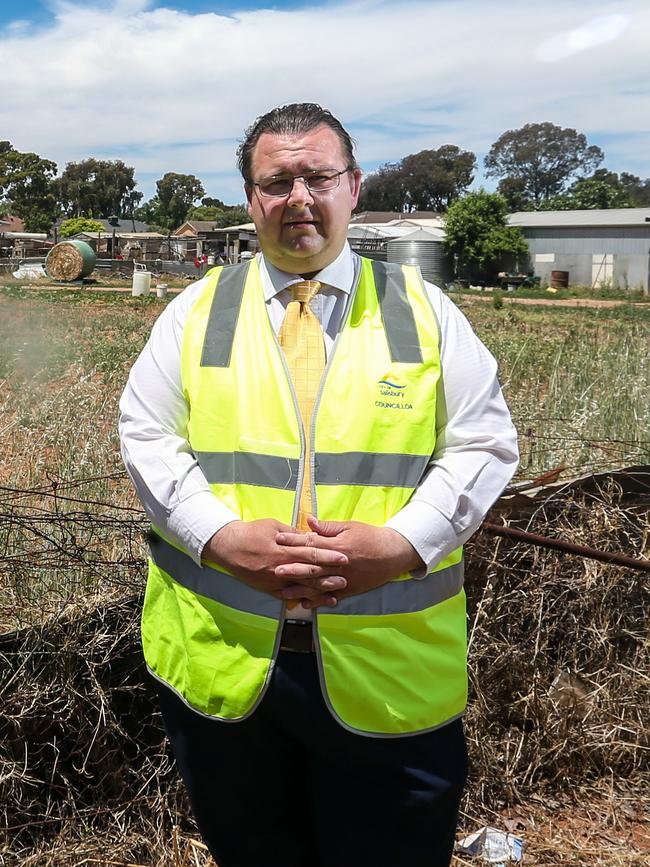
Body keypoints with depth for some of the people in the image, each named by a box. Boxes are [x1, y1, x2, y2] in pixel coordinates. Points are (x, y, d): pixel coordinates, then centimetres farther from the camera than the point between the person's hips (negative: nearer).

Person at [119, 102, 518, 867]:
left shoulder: (422, 310, 3)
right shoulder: (197, 310, 5)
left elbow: (483, 444, -1)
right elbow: (147, 437, 0)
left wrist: (399, 545, -17)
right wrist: (224, 538, -17)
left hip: (388, 666, 0)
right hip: (219, 657, 1)